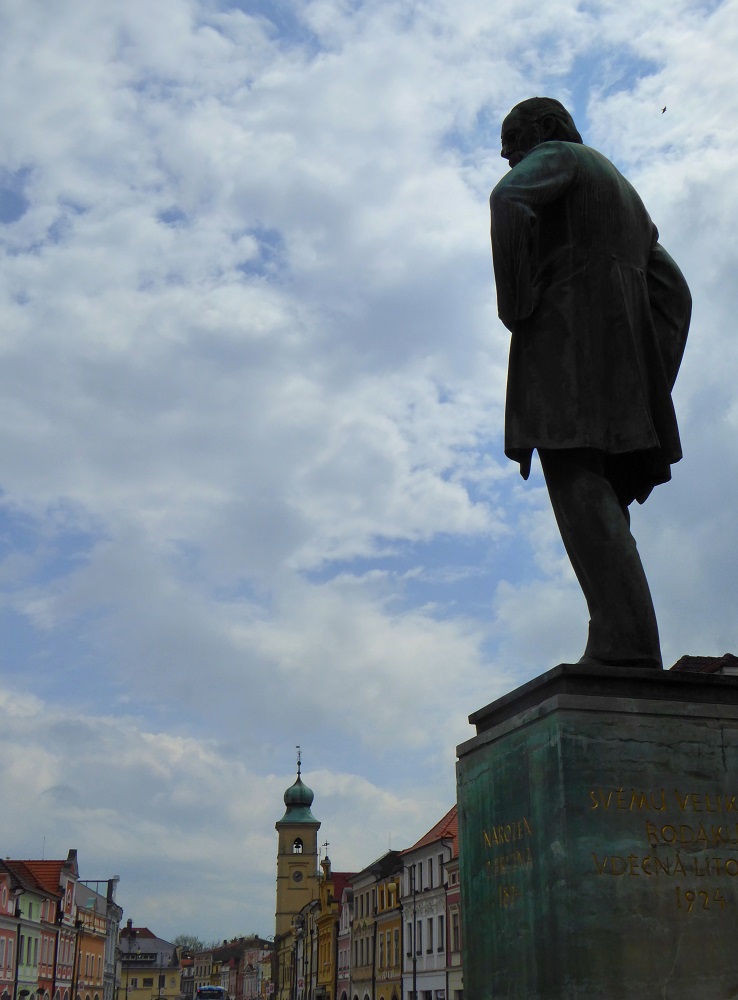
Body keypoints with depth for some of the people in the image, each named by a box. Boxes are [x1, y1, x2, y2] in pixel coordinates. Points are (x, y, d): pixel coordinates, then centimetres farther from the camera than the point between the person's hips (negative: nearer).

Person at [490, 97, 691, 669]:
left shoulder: (556, 156, 11)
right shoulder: (623, 189, 34)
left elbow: (509, 200, -16)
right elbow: (673, 288, 25)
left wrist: (516, 308, -11)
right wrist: (652, 379, 16)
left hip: (565, 335, -8)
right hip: (623, 365, 8)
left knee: (580, 492, -18)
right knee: (603, 502, 3)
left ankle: (625, 647, -31)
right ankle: (631, 649, -8)